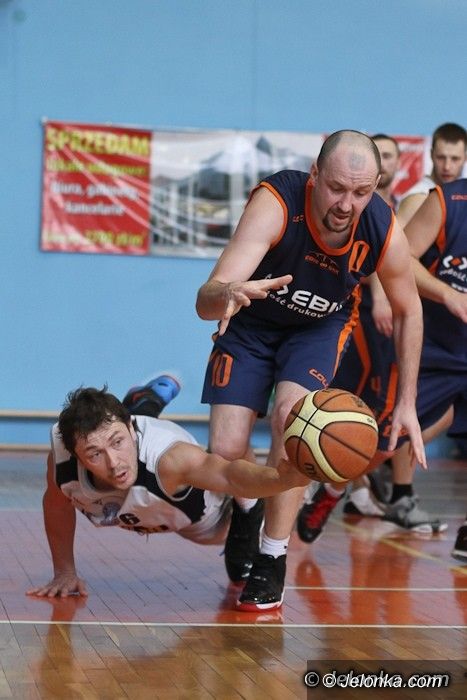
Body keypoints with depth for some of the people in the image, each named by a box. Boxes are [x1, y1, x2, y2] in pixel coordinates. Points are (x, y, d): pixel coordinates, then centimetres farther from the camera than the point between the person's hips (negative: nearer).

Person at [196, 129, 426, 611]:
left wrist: (406, 404, -5)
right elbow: (204, 301, -45)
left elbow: (407, 310, -5)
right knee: (225, 452, -11)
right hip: (251, 322, -1)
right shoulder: (276, 202, -37)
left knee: (291, 413, -27)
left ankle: (272, 562, -13)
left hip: (321, 326, 1)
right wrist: (228, 294, -70)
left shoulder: (385, 232, -27)